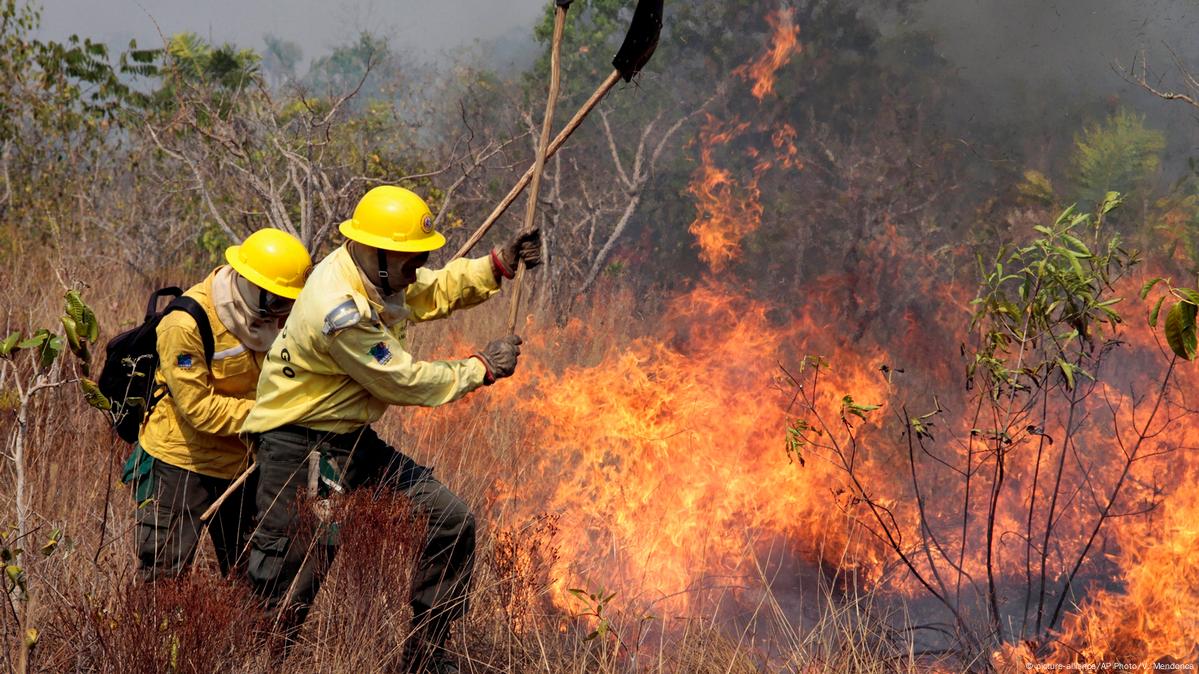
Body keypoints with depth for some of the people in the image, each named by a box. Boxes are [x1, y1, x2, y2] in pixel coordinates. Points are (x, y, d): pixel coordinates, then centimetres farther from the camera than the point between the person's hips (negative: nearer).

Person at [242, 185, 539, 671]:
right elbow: (407, 383, -20)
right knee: (288, 579, -8)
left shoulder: (372, 274, 1)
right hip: (297, 445, -10)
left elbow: (433, 292, 17)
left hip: (351, 438, 10)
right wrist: (482, 368, -8)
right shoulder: (340, 311, -27)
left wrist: (498, 265, 1)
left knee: (453, 520, 4)